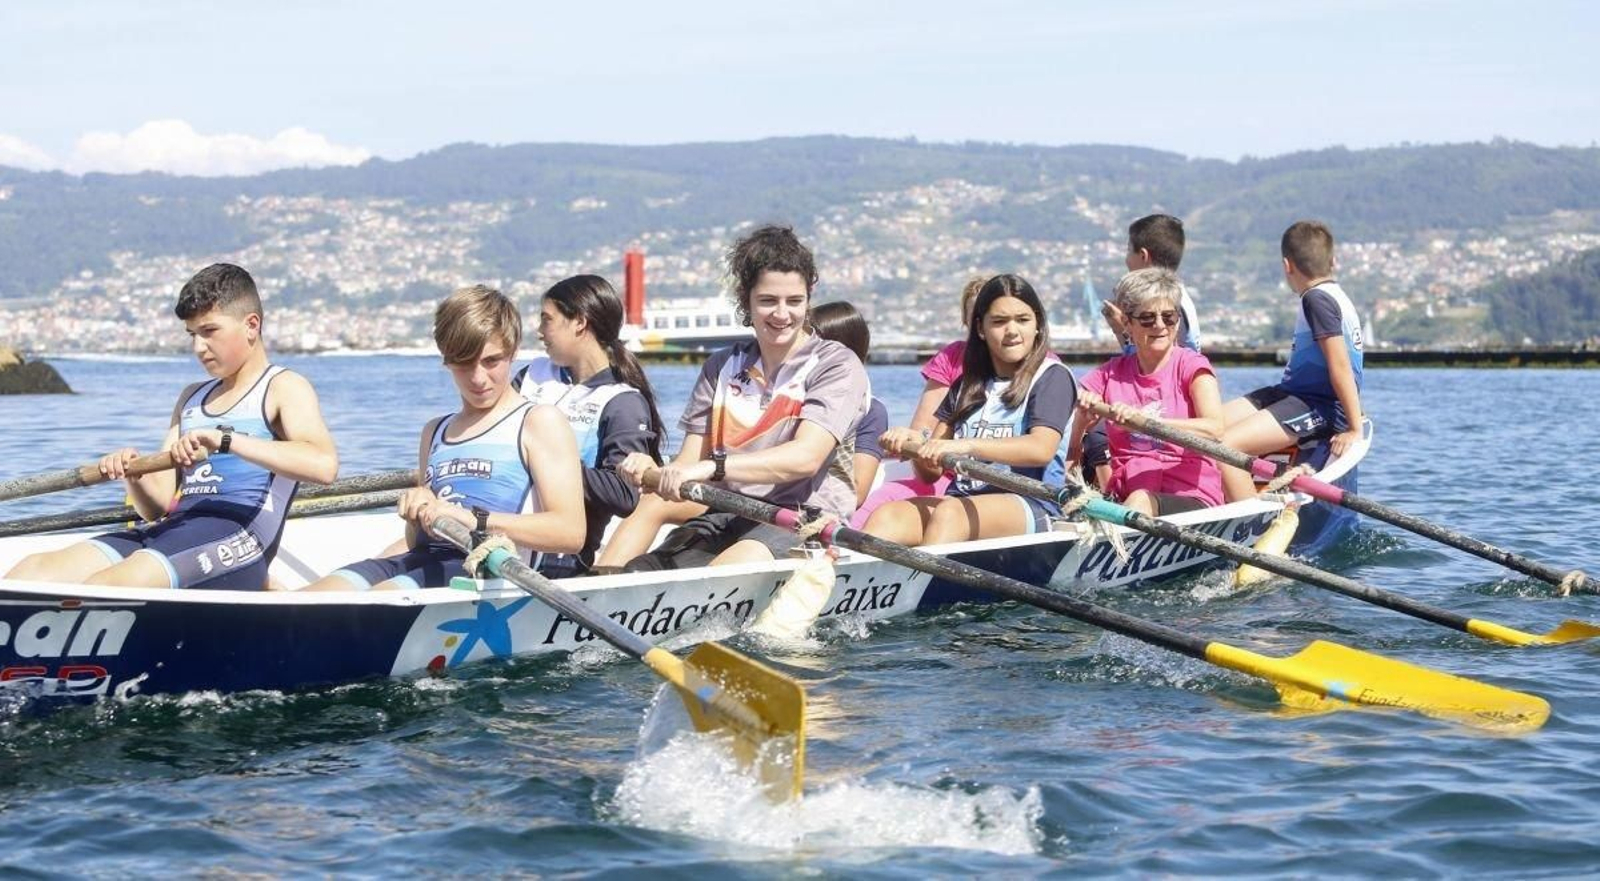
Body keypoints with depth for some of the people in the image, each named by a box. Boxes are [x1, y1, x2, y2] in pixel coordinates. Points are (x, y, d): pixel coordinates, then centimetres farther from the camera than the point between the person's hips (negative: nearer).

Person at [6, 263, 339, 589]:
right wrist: (133, 475, -2)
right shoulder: (192, 398, 28)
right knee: (32, 572, -13)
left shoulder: (283, 388, 6)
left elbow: (323, 464, -17)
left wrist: (226, 440, -23)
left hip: (237, 539, -7)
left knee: (105, 586, -33)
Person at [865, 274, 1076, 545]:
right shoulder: (967, 385, 24)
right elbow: (932, 472, 19)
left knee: (950, 512, -37)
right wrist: (915, 443, -6)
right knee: (886, 515, -26)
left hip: (1030, 506, -5)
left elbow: (1042, 449, -13)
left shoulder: (1051, 376, 7)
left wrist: (967, 445, -26)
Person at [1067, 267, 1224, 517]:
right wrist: (1082, 419, -15)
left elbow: (1214, 429, -17)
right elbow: (1069, 452, 7)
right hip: (1122, 498, 3)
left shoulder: (1191, 366, 3)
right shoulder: (1109, 374, 14)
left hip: (1190, 498, -3)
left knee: (1141, 500, -37)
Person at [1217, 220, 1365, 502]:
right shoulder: (1334, 296, 16)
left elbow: (1340, 366, -20)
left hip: (1320, 407, -10)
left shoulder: (1317, 299, -15)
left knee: (1225, 446, -26)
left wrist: (1355, 429, -20)